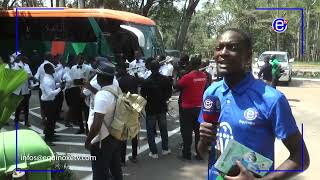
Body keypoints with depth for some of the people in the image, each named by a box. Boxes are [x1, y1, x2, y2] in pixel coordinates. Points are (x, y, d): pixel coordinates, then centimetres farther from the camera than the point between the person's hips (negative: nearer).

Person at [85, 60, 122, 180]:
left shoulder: (102, 95, -26)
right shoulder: (117, 89, -1)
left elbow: (97, 125, -30)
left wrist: (88, 141, -17)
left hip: (103, 141, -8)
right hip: (116, 136, 8)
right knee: (116, 169, 22)